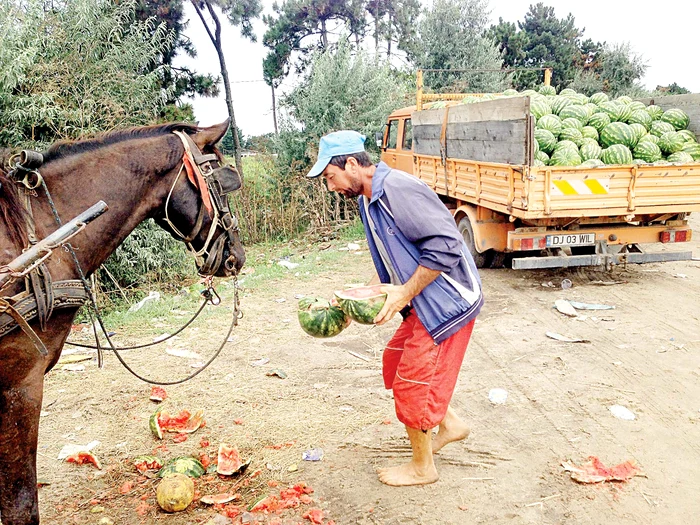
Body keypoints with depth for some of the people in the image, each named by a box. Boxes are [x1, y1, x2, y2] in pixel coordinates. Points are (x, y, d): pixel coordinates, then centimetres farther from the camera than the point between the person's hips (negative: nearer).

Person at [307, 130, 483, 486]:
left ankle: (422, 467, 22)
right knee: (396, 363, 20)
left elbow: (445, 245, -26)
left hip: (446, 301, -10)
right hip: (423, 303, 10)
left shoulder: (397, 189, -22)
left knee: (412, 383, 1)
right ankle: (449, 424, 36)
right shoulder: (368, 201, 10)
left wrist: (406, 293, -23)